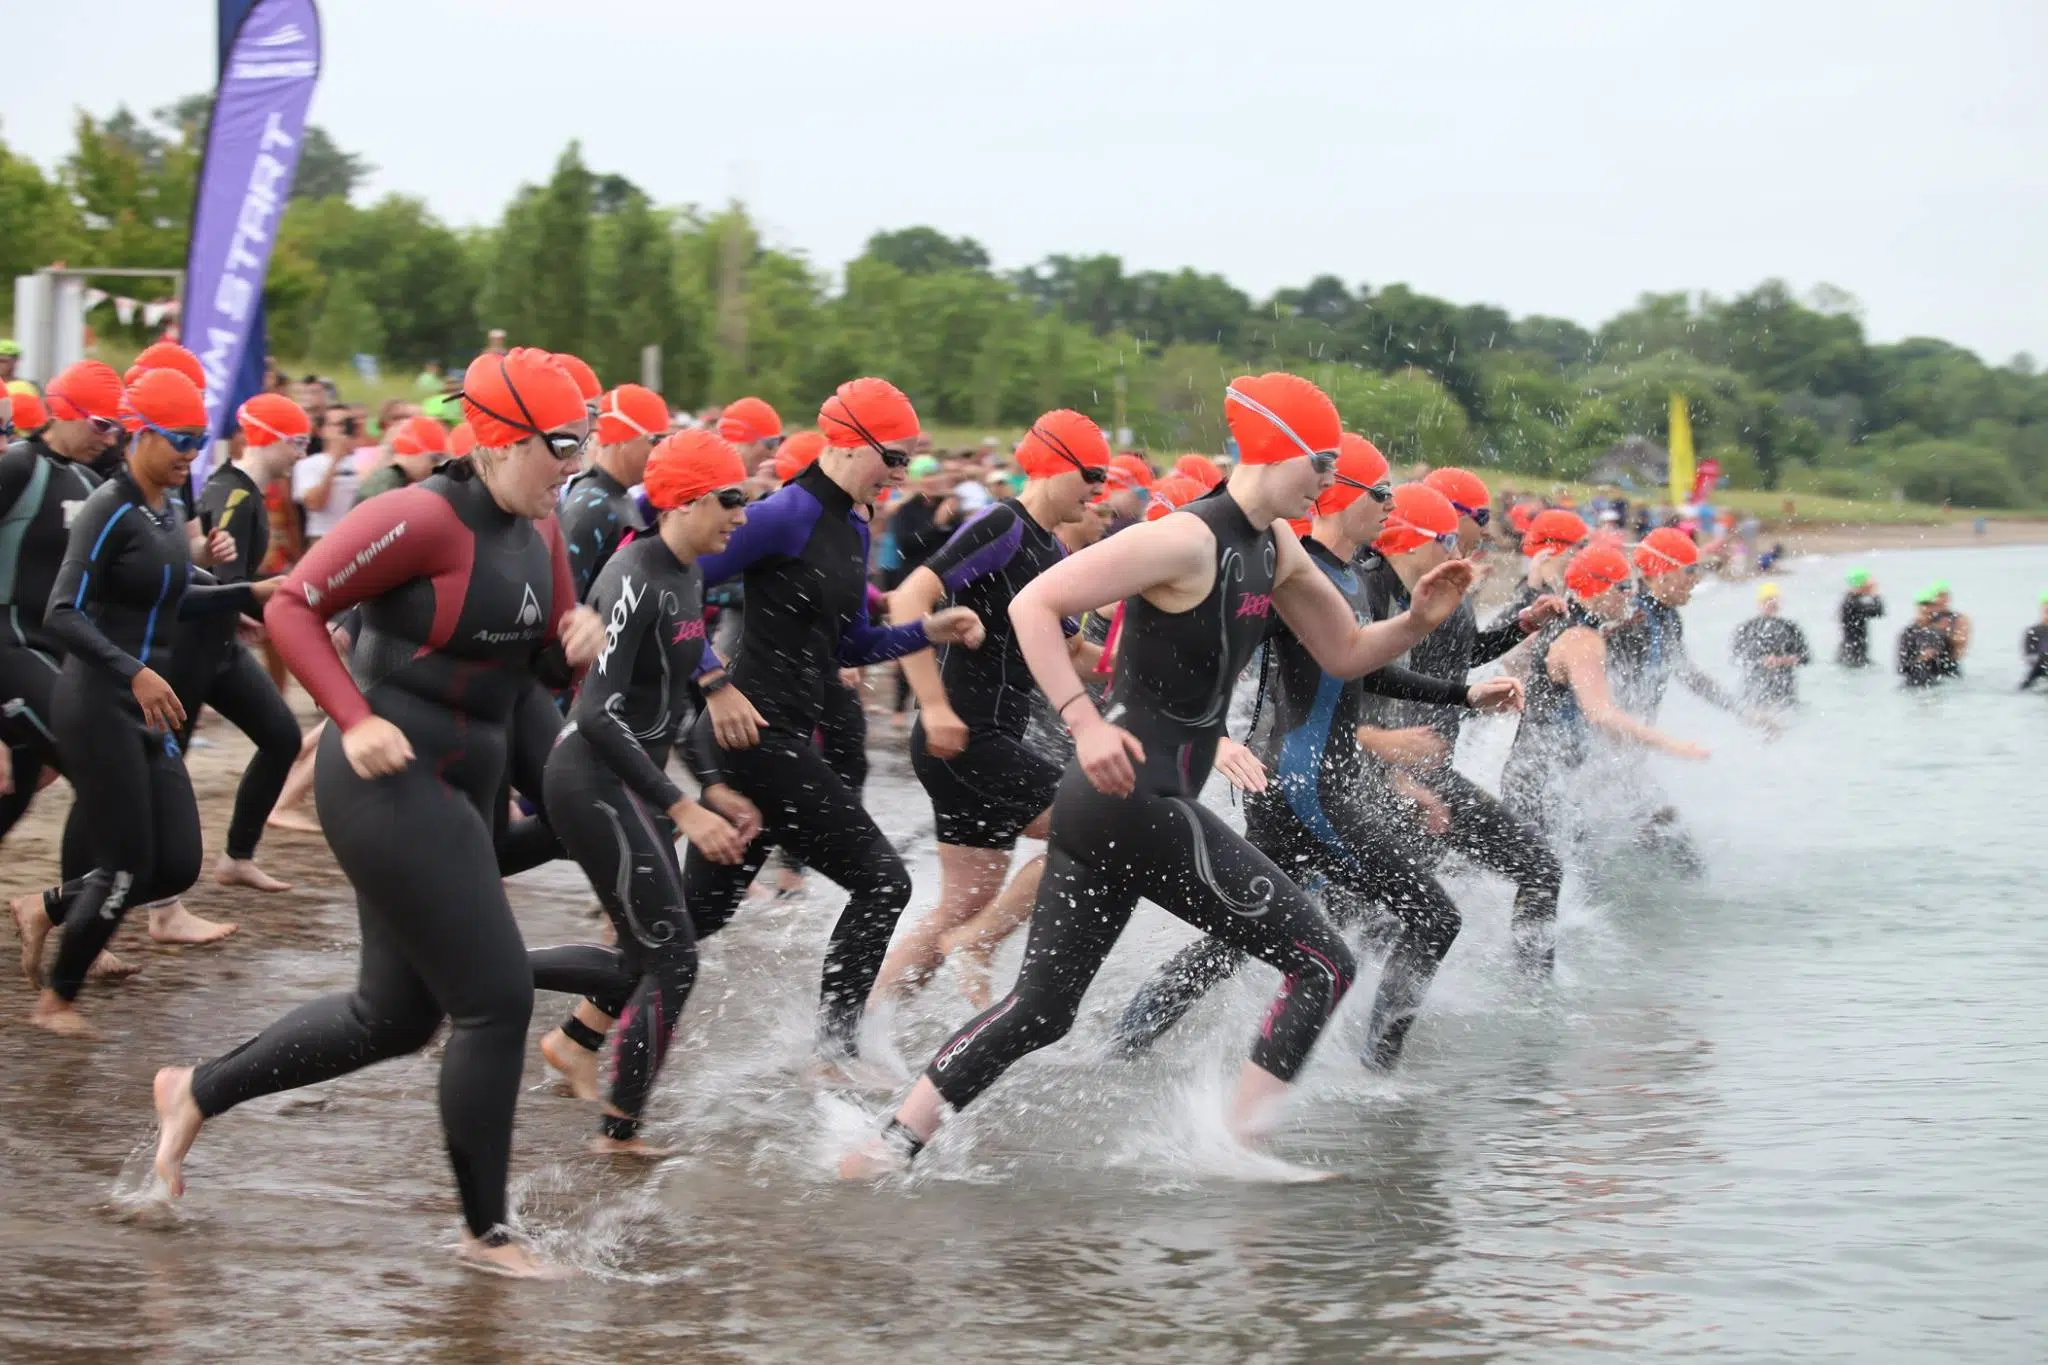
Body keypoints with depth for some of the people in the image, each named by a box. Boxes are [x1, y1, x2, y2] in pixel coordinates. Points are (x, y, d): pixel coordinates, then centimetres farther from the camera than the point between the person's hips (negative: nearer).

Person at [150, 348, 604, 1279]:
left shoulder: (538, 530, 8)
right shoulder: (424, 518, -18)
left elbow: (549, 661, 17)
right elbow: (294, 606, -15)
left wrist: (578, 640, -6)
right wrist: (354, 721, -23)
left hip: (459, 790, 10)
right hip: (392, 785, -10)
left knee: (396, 1016, 16)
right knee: (496, 998, -8)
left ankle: (196, 1092, 32)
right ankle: (486, 1232, 6)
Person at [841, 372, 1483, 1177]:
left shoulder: (1276, 551, 13)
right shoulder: (1187, 541, -15)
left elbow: (1344, 655, 24)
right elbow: (1033, 606, -18)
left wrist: (1417, 622, 5)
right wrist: (1085, 722, -27)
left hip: (1107, 802, 10)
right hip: (1134, 798, -10)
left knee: (1040, 1006, 11)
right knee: (1322, 965, -4)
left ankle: (892, 1145, 10)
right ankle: (1241, 1145, -6)